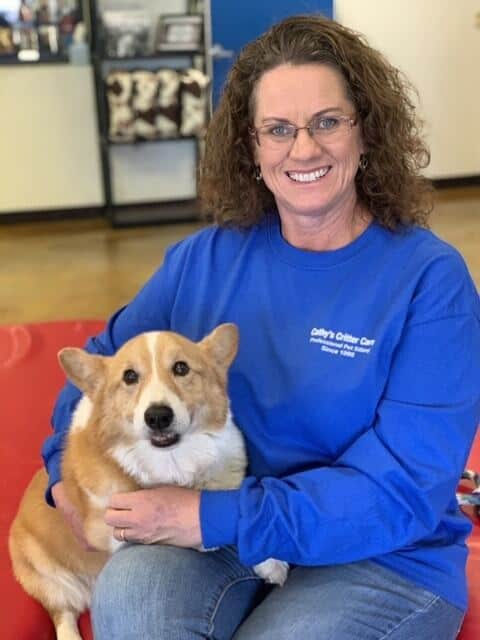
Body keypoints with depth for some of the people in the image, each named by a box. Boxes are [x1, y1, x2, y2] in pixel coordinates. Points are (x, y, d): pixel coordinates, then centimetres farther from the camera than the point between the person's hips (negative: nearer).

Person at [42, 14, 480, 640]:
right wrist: (68, 470, -3)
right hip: (212, 533, 3)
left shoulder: (430, 277, -12)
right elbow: (108, 358, 14)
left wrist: (216, 518, -23)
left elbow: (405, 487, -18)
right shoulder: (205, 257, 2)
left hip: (385, 559, -2)